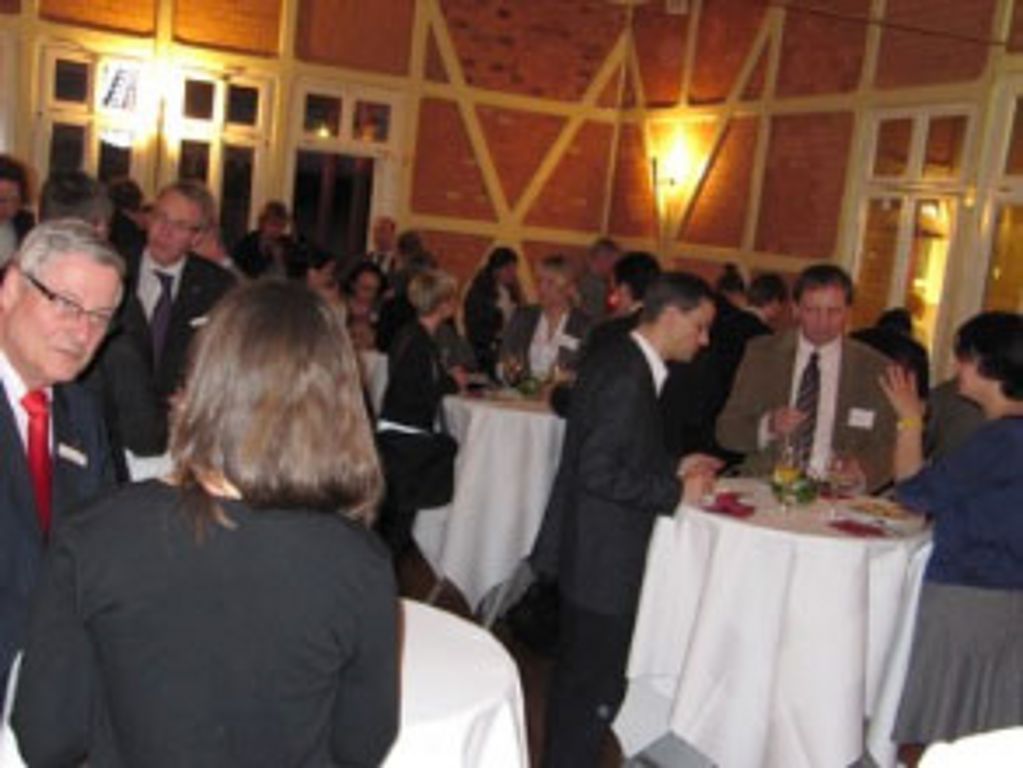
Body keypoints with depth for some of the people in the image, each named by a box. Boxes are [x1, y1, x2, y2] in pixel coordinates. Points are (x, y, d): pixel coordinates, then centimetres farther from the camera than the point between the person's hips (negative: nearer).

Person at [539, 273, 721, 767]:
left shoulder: (619, 360, 8)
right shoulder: (628, 376, -22)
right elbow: (598, 473, -25)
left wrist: (672, 470, 9)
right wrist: (675, 491, -16)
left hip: (590, 553, 10)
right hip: (603, 559, -10)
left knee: (577, 677, 24)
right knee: (596, 688, 4)